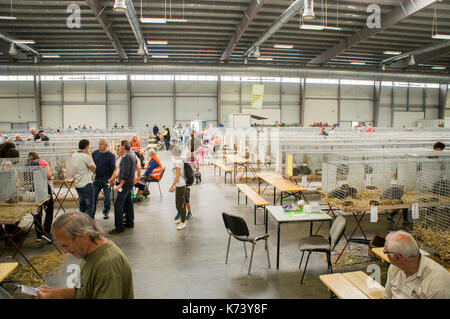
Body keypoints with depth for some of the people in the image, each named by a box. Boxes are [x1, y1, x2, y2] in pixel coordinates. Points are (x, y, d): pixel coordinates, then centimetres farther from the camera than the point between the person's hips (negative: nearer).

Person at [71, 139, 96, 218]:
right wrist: (90, 156, -2)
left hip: (77, 184, 8)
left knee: (82, 205, 18)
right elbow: (94, 169, -7)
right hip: (86, 184, -8)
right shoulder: (86, 156, -15)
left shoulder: (74, 155, 9)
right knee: (89, 206, 0)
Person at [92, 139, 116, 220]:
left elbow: (113, 168, -5)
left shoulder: (111, 155, -6)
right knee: (93, 196, 2)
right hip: (97, 178, 3)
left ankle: (106, 212, 21)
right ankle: (92, 213, 13)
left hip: (107, 179, -3)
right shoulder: (95, 153, 6)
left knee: (107, 196, 4)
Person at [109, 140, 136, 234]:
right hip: (130, 183, 10)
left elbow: (125, 173, -23)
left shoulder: (126, 157, -17)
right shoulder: (131, 155, 15)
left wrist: (120, 185, -22)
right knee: (128, 203, 17)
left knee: (118, 205, -8)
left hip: (125, 183, -10)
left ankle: (119, 227, -6)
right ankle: (129, 222, 25)